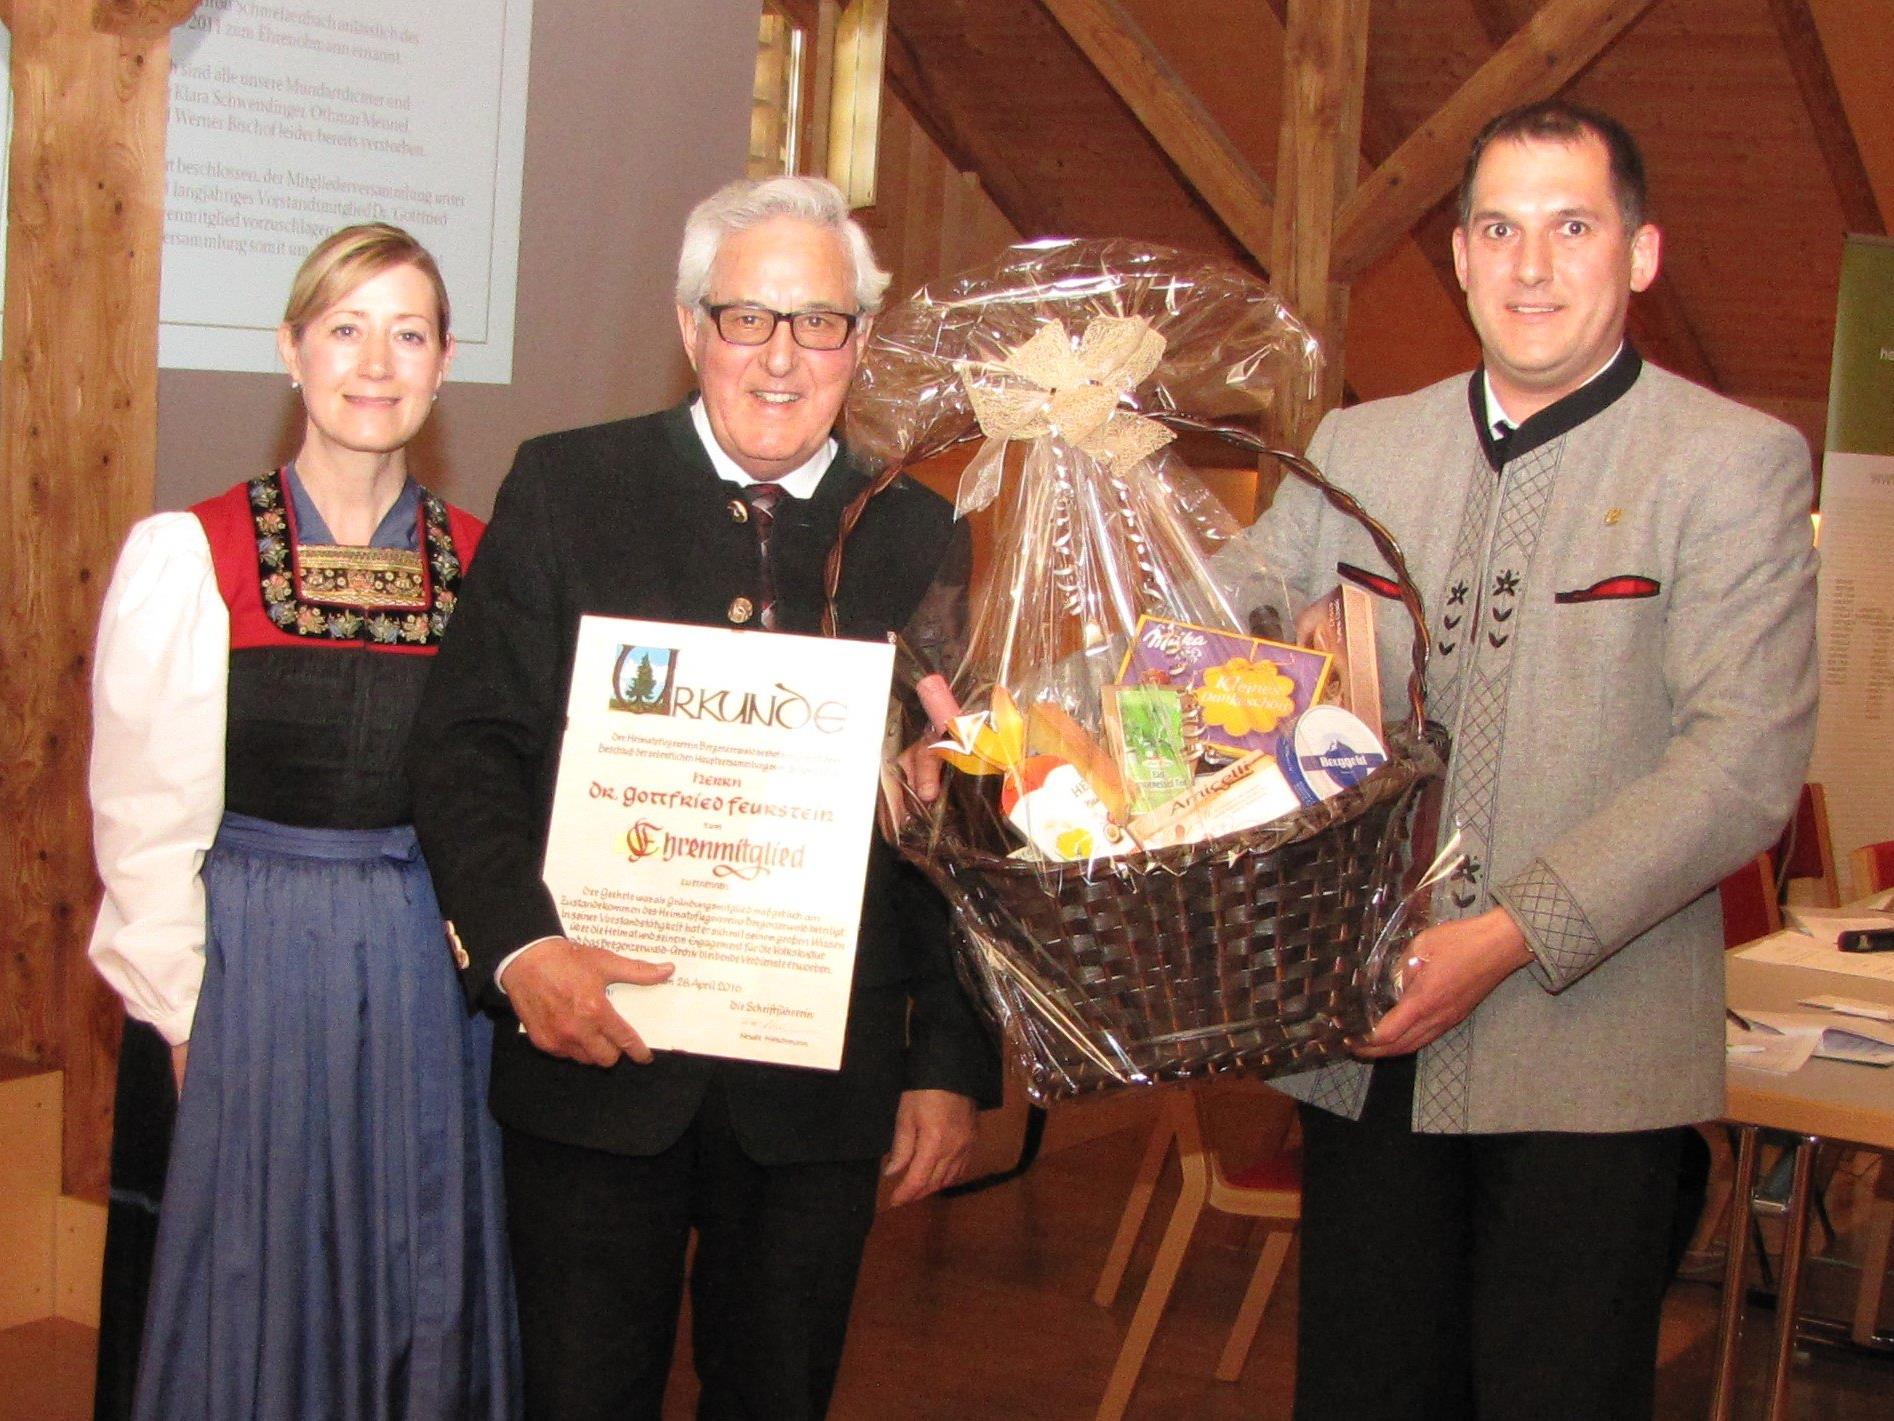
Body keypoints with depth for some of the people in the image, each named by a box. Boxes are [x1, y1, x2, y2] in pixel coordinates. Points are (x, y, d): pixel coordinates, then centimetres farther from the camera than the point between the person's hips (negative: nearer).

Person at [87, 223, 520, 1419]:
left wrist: (484, 949, -2)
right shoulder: (187, 555, -4)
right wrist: (188, 1014, -6)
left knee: (426, 1294, 12)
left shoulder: (483, 561, 3)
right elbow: (147, 817, -4)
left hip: (432, 989, 3)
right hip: (250, 973, -2)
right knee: (259, 1302, 8)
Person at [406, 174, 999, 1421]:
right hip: (593, 1048, -1)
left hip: (819, 1082, 2)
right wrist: (520, 946, -18)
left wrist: (953, 1066, 1)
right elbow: (467, 746, -3)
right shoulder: (563, 489, 0)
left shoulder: (919, 540, 4)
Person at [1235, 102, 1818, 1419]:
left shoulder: (1736, 461, -4)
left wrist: (1516, 937, -20)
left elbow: (1745, 762, -13)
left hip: (1588, 1057, -4)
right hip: (1364, 1042, 4)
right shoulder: (1357, 449, 10)